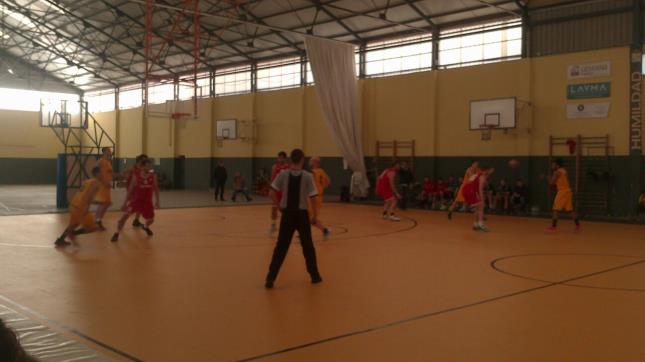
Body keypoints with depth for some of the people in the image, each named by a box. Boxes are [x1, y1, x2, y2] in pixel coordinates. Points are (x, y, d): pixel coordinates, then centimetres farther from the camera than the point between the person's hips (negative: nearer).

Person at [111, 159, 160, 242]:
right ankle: (116, 234, -9)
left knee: (151, 219, 7)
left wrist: (157, 201, 2)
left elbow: (156, 188, 5)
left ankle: (145, 227, 43)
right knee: (125, 215, -18)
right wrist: (125, 203, -7)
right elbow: (130, 190, -6)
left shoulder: (153, 176, -6)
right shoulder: (136, 177, -12)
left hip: (147, 202, 3)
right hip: (136, 200, -3)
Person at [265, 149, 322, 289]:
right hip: (302, 214, -1)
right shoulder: (307, 176, -8)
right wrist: (315, 216, 1)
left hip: (287, 214, 1)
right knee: (308, 246, 15)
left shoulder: (283, 174, -4)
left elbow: (272, 193, -5)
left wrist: (280, 207, 8)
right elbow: (313, 198, -10)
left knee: (281, 247, 4)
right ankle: (315, 275, 26)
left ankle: (270, 278, -1)